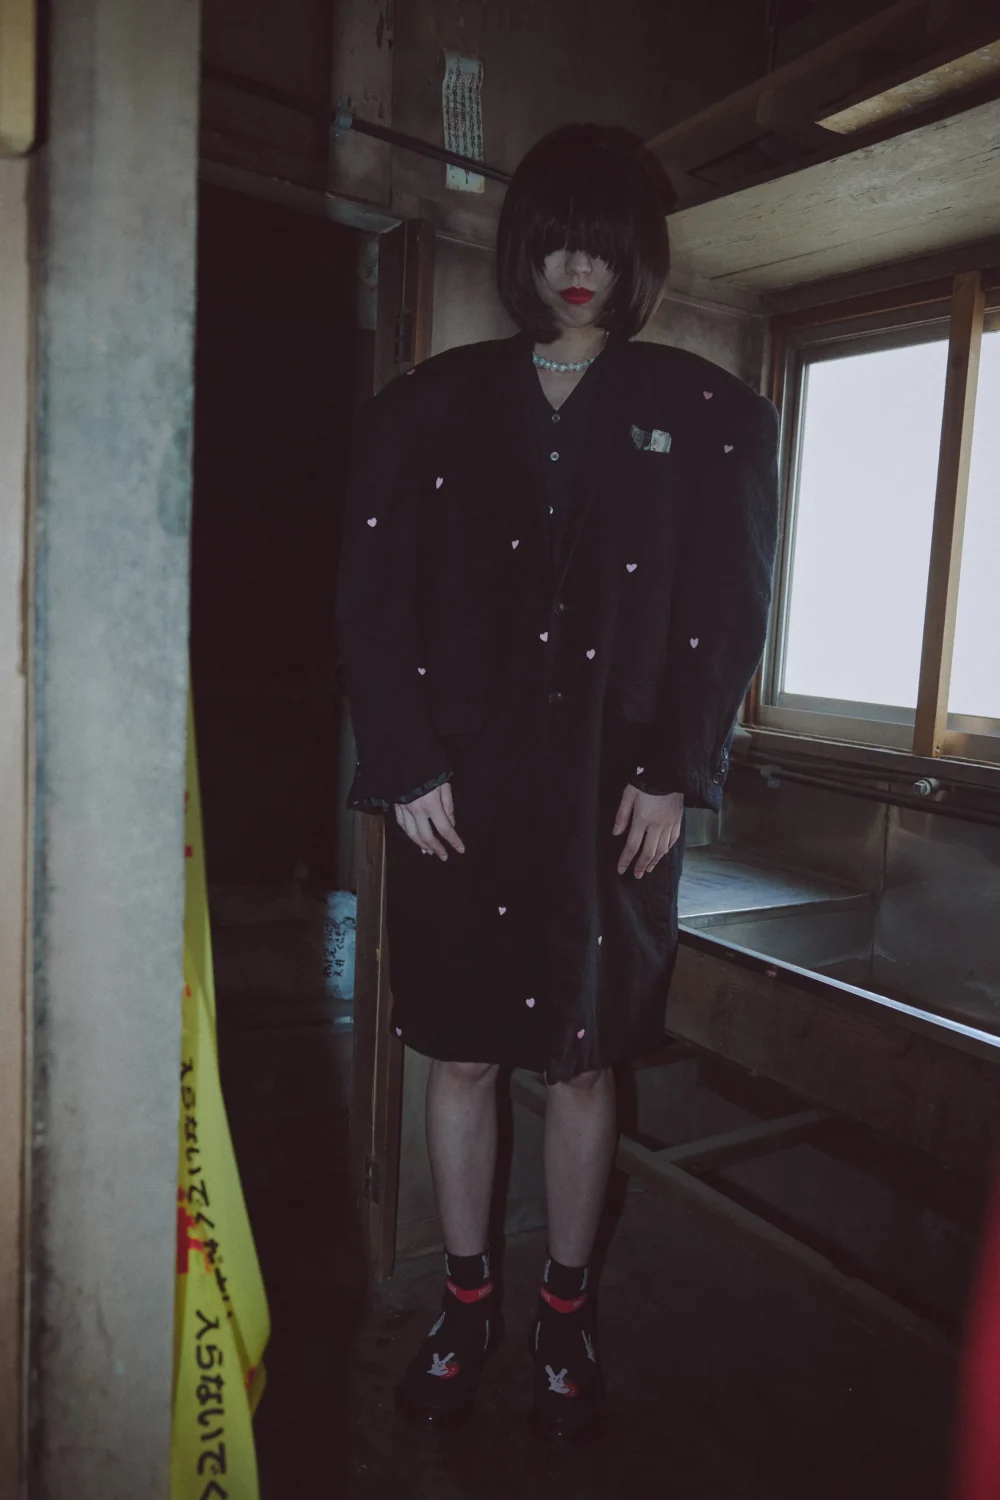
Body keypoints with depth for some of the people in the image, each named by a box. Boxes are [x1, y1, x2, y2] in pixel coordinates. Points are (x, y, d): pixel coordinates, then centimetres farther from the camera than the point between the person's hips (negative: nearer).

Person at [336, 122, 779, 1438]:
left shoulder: (707, 416, 5)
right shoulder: (435, 404, 6)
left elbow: (728, 612, 2)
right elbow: (373, 598, 2)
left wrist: (675, 774, -6)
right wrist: (405, 767, -6)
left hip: (614, 797, 0)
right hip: (458, 789, 1)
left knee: (584, 1065, 10)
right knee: (462, 1058, 11)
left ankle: (567, 1310, 32)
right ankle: (466, 1301, 32)